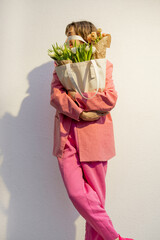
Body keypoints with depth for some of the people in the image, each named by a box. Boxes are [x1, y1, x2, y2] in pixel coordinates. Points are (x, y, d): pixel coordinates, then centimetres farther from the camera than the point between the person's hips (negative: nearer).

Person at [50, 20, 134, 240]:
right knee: (77, 194, -6)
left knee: (95, 195, 4)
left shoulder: (103, 64, 9)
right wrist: (80, 113, -14)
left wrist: (74, 95, -8)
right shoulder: (61, 64, 17)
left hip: (93, 135, -2)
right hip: (67, 135, 2)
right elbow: (55, 96, 1)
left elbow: (110, 98, -7)